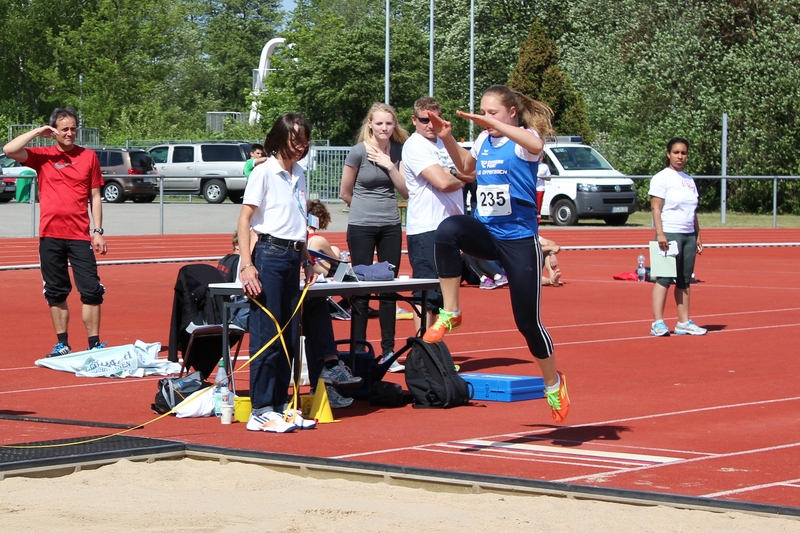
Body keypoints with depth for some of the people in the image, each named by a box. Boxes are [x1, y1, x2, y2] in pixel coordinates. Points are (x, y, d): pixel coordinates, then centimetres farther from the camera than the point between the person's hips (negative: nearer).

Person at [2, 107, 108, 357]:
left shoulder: (89, 156, 7)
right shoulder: (42, 156, 5)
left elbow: (95, 196, 9)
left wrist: (98, 231, 2)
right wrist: (37, 132, -9)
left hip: (80, 235, 0)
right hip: (50, 235, 0)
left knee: (92, 291, -5)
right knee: (56, 293, 6)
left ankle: (94, 344, 1)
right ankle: (62, 344, 14)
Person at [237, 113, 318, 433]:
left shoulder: (299, 174, 14)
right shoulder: (264, 172, -7)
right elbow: (244, 219, -10)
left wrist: (306, 261, 19)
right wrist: (247, 265, -17)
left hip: (292, 257, 8)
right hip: (269, 253, -8)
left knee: (289, 337, 9)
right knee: (266, 335, -6)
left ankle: (280, 405, 16)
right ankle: (260, 410, -3)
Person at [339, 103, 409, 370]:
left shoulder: (398, 151, 4)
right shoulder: (359, 151, -8)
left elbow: (406, 191, 0)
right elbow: (345, 193, 1)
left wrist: (389, 165, -10)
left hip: (391, 226, 4)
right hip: (362, 227, -4)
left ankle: (388, 350, 12)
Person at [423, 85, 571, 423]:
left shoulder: (524, 137, -8)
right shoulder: (484, 140, 10)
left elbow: (535, 146, -35)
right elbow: (466, 165, 32)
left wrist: (494, 124, -43)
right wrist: (447, 137, 15)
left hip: (519, 239, -5)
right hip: (487, 233, 5)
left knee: (527, 320, 0)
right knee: (448, 230, -31)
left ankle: (553, 383, 25)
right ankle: (450, 313, -21)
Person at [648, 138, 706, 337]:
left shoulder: (689, 180, 18)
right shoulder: (662, 178, -3)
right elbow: (656, 208, -10)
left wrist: (698, 236, 17)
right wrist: (660, 234, -19)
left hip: (688, 235, 7)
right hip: (670, 234, -7)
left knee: (684, 281, 7)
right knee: (664, 279, -9)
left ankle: (684, 322, 10)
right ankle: (658, 323, -10)